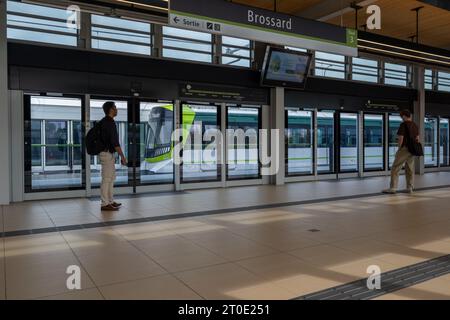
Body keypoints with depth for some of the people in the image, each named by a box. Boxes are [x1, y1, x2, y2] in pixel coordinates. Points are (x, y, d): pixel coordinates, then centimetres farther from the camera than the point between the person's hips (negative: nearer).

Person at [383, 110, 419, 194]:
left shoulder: (403, 125, -11)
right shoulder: (415, 125, 11)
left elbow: (401, 138, -15)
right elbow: (417, 138, 13)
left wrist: (399, 149, -6)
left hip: (405, 148, -7)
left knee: (395, 168, -4)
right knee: (410, 169, 14)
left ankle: (393, 188, -6)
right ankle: (410, 188, 16)